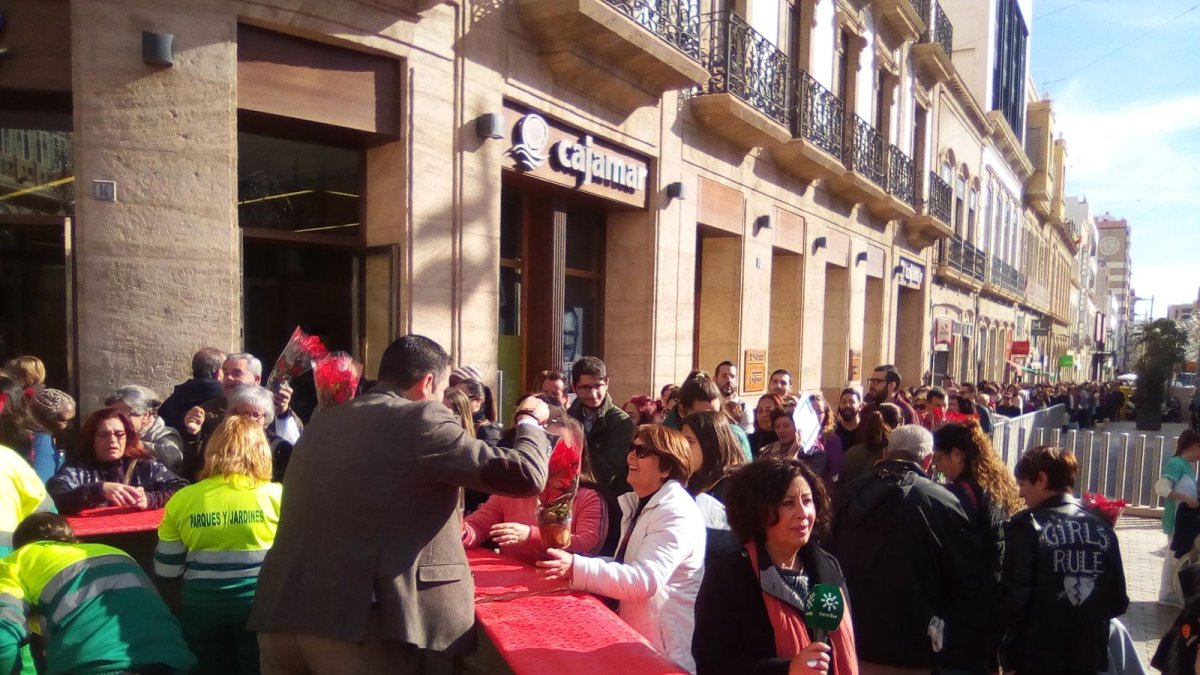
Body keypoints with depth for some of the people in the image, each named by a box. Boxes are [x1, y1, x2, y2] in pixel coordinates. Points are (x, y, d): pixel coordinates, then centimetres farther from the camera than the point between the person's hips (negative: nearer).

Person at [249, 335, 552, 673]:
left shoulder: (322, 423, 14)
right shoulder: (421, 419, -7)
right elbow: (525, 475, -9)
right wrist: (530, 421, 10)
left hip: (280, 610, 7)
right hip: (356, 620, -7)